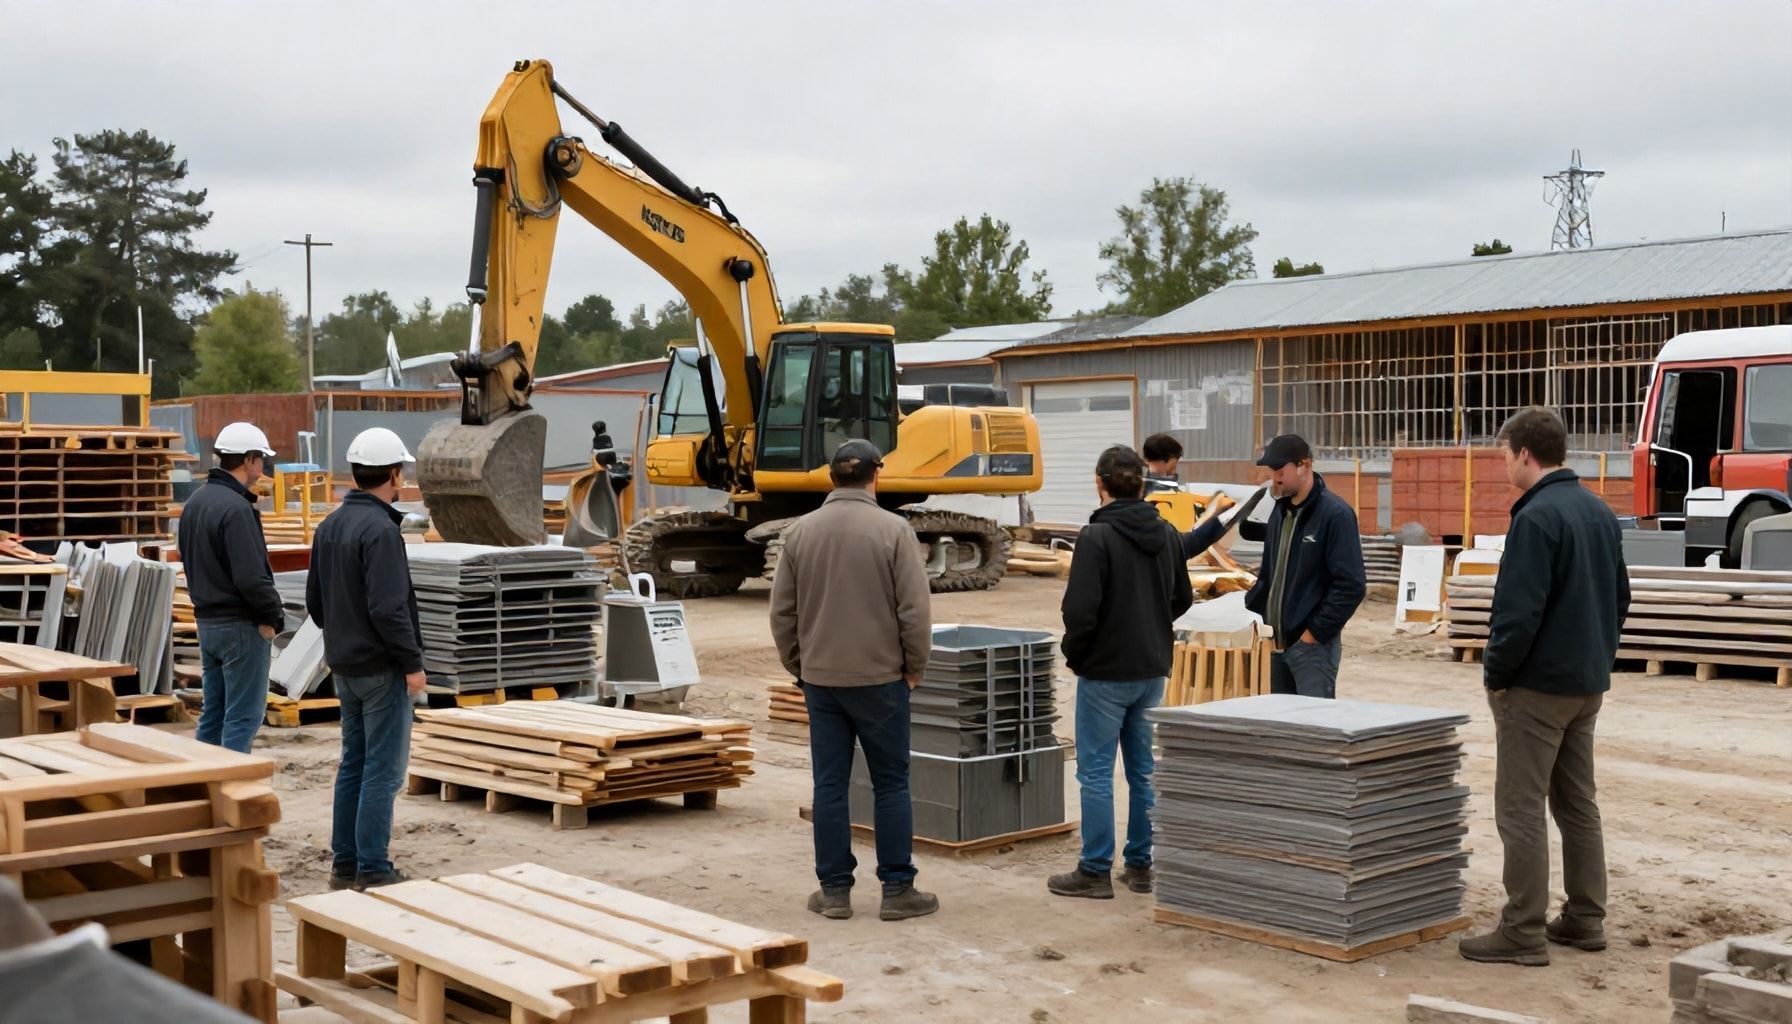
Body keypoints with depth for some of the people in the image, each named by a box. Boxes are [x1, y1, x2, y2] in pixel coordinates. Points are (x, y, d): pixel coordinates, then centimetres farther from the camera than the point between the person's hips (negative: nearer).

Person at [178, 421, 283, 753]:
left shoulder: (196, 501, 10)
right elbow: (251, 576, -24)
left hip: (207, 620, 9)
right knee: (243, 715, -4)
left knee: (214, 712, 15)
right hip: (241, 625, -9)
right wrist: (275, 616, -11)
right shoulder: (236, 508, -20)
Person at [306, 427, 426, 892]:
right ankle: (373, 869, 1)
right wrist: (413, 662, -16)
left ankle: (345, 862, 19)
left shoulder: (330, 526, 9)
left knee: (353, 763, 15)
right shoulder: (381, 529, -19)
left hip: (344, 666, 9)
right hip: (382, 667, -9)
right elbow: (389, 608, -24)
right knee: (383, 768, -3)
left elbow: (315, 599, 15)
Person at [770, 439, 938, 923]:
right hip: (879, 678, -3)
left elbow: (782, 612, 6)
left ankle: (834, 890, 12)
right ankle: (898, 890, 10)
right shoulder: (892, 529, -10)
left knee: (830, 785, 8)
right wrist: (914, 665, 2)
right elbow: (915, 609, -11)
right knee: (891, 785, 6)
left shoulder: (800, 531, 2)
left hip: (820, 679, 3)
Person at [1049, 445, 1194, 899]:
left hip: (1106, 673, -6)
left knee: (1096, 771, 3)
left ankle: (1095, 871, 7)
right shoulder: (1167, 535, 3)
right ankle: (1141, 865, 21)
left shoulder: (1097, 537, -18)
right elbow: (1182, 599, 12)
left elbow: (1080, 609, -21)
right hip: (1153, 670, 6)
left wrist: (1073, 653, -5)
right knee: (1143, 769, 14)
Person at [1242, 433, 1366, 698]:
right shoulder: (1280, 511, 12)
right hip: (1279, 643, 8)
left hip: (1313, 646, -8)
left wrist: (1317, 632, -16)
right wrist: (1250, 608, 7)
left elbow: (1351, 585, -17)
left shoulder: (1335, 514, -13)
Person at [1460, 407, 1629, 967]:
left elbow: (1519, 611, -22)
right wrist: (1598, 656, 20)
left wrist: (1496, 673, -10)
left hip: (1537, 687, -9)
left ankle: (1523, 932, 0)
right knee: (1578, 803, 16)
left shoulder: (1537, 517, -19)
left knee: (1521, 809, -3)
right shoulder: (1601, 513, 10)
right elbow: (1620, 598, 17)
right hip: (1589, 684, 9)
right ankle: (1585, 919, 22)